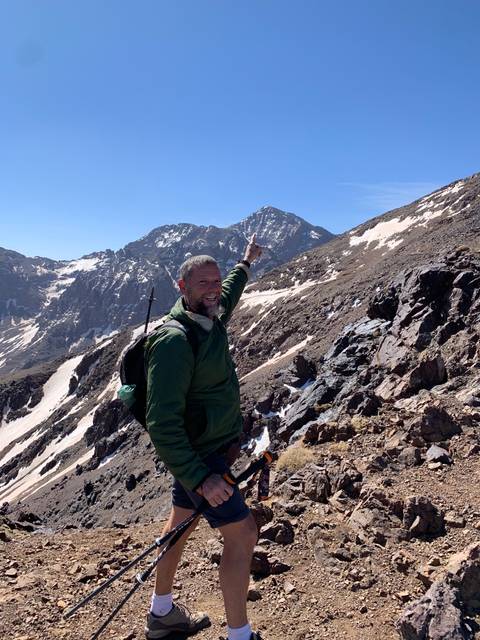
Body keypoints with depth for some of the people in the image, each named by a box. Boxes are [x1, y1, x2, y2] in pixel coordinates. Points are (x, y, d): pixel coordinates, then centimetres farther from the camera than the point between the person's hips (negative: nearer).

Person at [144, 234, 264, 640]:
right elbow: (162, 424, -30)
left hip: (203, 450, 9)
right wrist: (201, 478, -30)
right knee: (242, 534, -4)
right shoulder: (175, 341, -28)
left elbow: (227, 294, 25)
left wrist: (245, 264, 39)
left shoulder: (211, 319, -1)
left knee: (183, 523, 21)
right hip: (199, 456, -9)